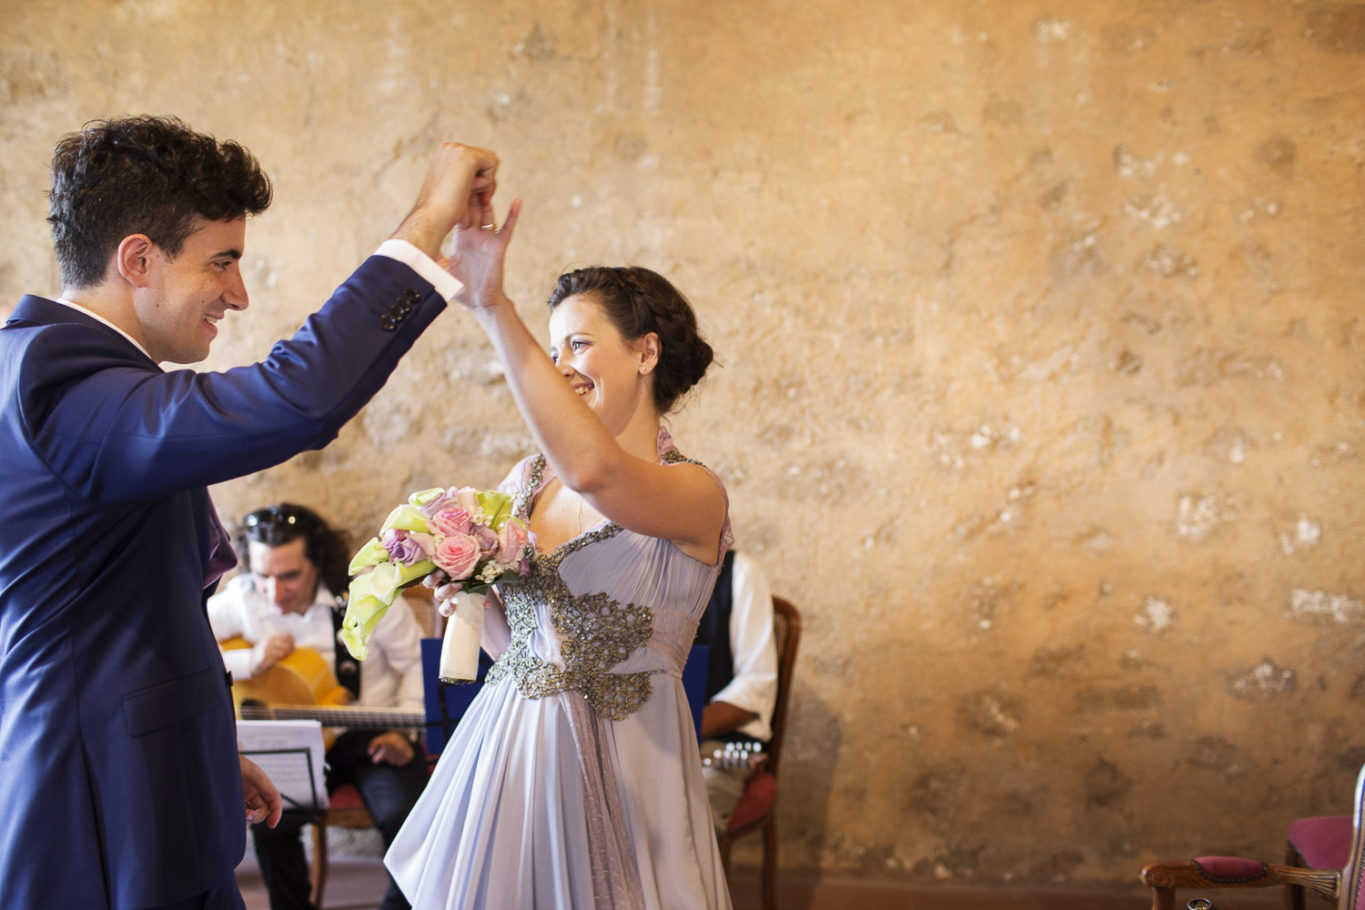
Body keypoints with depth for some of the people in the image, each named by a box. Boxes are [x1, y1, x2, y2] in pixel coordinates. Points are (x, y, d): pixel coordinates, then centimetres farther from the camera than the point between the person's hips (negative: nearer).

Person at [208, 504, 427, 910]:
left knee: (403, 813, -27)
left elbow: (418, 663, 0)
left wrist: (403, 730, -12)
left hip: (371, 737, -1)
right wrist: (250, 661, -21)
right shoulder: (241, 599, -6)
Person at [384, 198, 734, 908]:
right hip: (506, 752, 5)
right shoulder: (527, 481, 6)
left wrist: (494, 308, -37)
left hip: (617, 766, -5)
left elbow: (593, 471, -36)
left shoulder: (695, 495, -13)